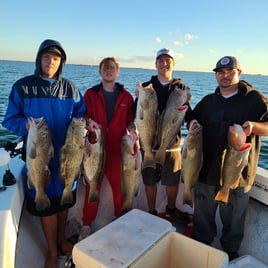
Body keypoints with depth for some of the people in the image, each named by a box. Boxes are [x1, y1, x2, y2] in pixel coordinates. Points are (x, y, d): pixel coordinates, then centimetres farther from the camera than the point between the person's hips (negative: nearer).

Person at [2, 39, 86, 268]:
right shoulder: (22, 86, -3)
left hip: (66, 153, 3)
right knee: (45, 202, 6)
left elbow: (81, 115, 10)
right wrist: (26, 125, -21)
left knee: (64, 198, 15)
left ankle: (62, 240, 39)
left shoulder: (70, 88, 4)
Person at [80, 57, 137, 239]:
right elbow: (83, 115, 5)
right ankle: (87, 224, 22)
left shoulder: (126, 96, 10)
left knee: (120, 186, 7)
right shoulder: (91, 94, 7)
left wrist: (132, 129, -9)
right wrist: (89, 122, -17)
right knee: (93, 185, 5)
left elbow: (130, 119, 12)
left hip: (118, 148, 1)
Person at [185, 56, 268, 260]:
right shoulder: (208, 101, 10)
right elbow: (191, 121, 18)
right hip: (206, 169, 4)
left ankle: (231, 253, 39)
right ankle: (202, 246, 42)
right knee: (203, 214, 18)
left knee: (233, 218, 14)